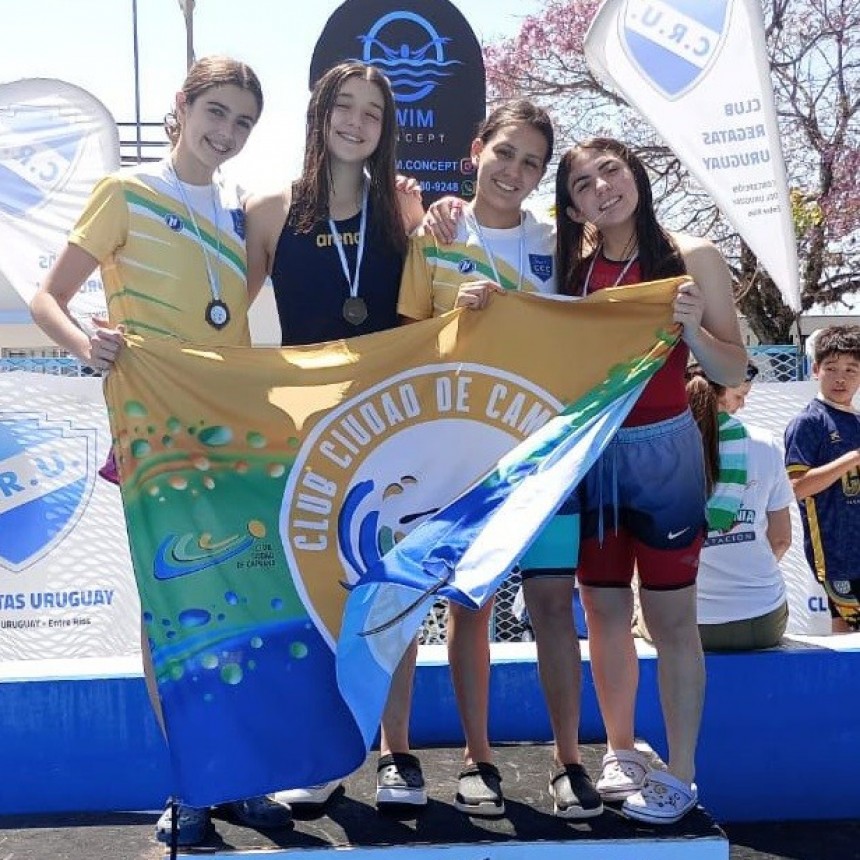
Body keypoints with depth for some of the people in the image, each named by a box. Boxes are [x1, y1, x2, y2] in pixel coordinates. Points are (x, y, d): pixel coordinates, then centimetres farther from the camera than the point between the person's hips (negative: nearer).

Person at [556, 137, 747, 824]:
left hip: (663, 454, -4)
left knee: (671, 618, 3)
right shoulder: (569, 269, 4)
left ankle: (681, 775, 15)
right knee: (604, 612, 13)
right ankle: (621, 752, 30)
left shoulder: (693, 257, -5)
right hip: (585, 456, 4)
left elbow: (733, 371, -3)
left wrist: (691, 329, -22)